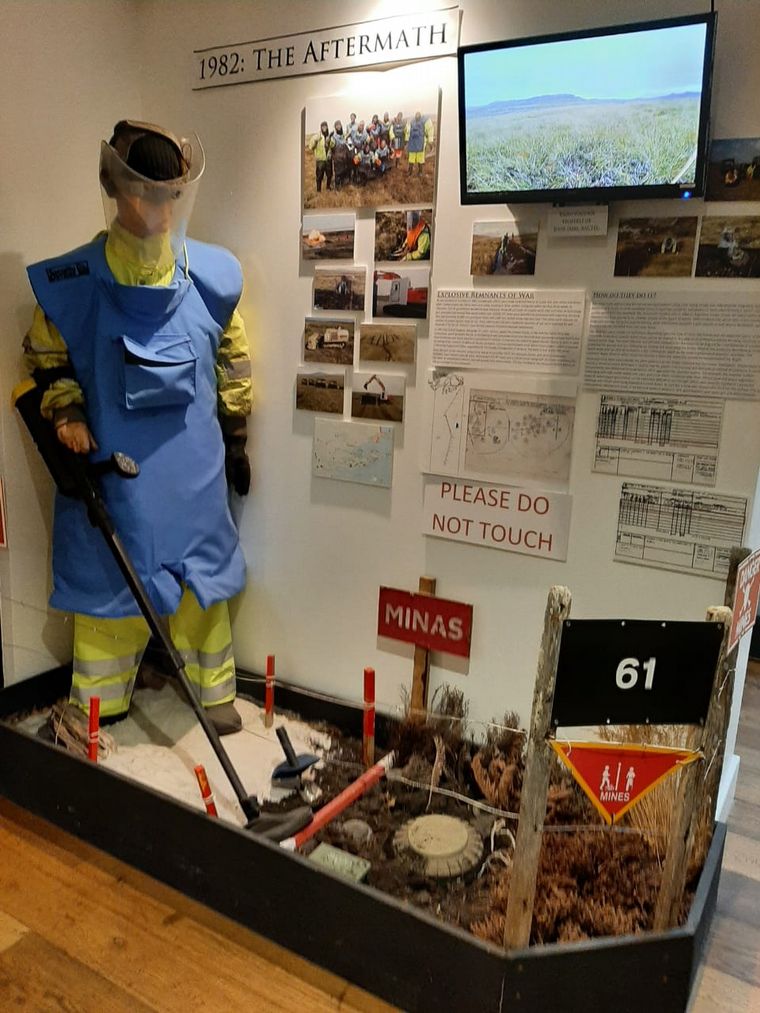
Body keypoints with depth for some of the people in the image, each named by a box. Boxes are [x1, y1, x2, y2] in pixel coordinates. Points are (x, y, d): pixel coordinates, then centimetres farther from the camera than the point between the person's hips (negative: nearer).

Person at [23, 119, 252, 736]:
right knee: (107, 578, 9)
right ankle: (97, 704, 30)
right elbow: (44, 357, 8)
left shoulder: (212, 278, -2)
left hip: (193, 465, 2)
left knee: (201, 575, 12)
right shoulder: (71, 283, -7)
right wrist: (65, 411, -9)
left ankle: (213, 693, 31)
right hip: (110, 463, -1)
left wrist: (236, 442, 11)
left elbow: (234, 364, 9)